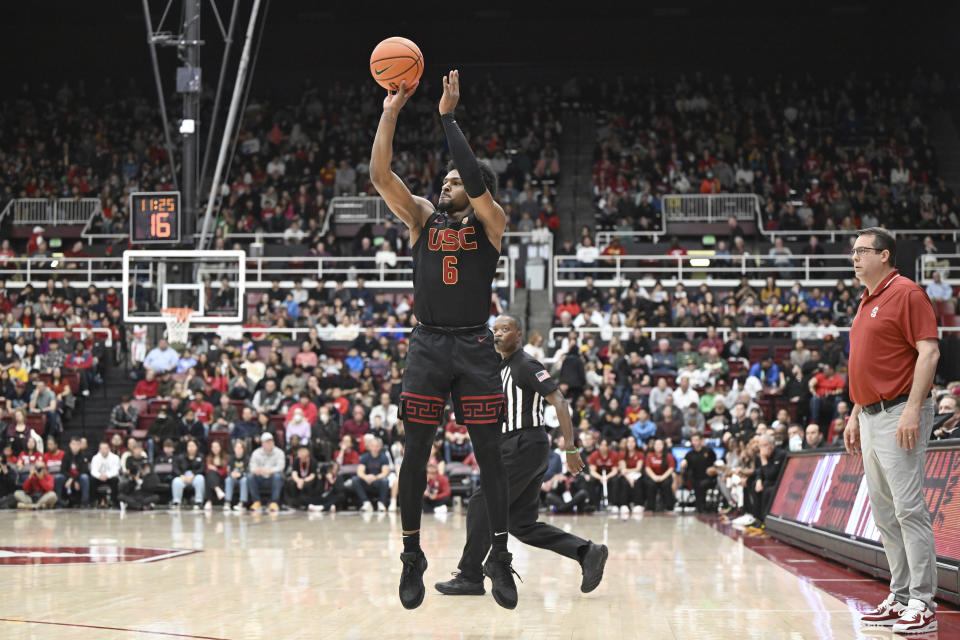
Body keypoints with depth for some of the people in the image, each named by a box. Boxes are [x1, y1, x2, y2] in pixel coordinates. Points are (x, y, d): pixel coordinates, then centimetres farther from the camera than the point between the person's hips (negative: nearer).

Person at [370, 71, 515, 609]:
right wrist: (391, 113, -10)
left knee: (489, 453, -1)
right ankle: (412, 557, 11)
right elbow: (380, 175, -3)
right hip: (428, 344, 2)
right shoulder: (424, 218, 10)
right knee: (416, 452, 1)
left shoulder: (490, 222, 3)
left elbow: (476, 180, -17)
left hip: (475, 346, -2)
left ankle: (501, 556, 6)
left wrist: (449, 117, -16)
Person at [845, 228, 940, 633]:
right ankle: (900, 598, 15)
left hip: (898, 414, -10)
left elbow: (929, 352, -16)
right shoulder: (867, 303, 19)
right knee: (884, 514, 10)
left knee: (909, 508, -11)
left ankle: (922, 605, -10)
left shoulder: (906, 293, -9)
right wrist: (856, 415, 21)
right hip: (871, 418, 10)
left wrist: (912, 410, -22)